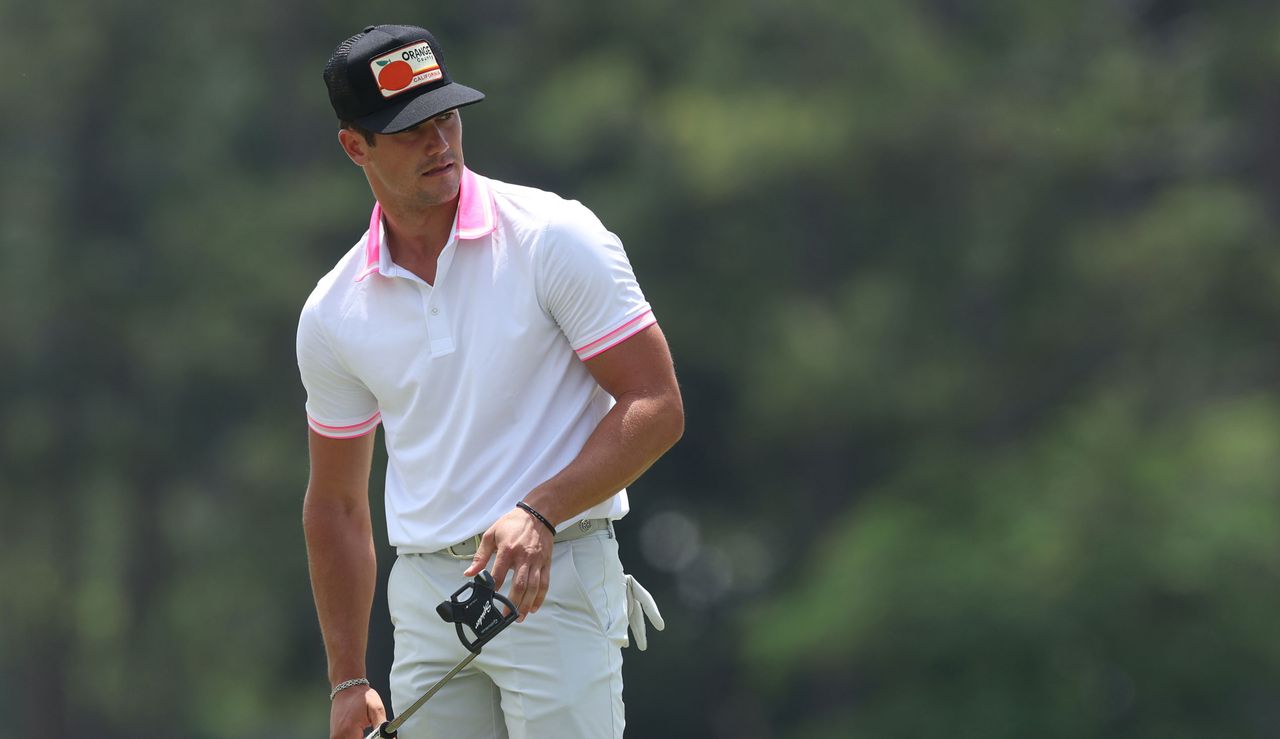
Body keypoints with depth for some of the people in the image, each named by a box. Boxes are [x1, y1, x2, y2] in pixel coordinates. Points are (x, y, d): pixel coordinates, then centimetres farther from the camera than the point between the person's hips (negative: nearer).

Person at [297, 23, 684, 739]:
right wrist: (348, 680, 11)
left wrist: (540, 512, -21)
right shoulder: (332, 315, 7)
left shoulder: (555, 237, -6)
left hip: (556, 587, -4)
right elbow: (336, 504, 16)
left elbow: (657, 408, -8)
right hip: (423, 594, 5)